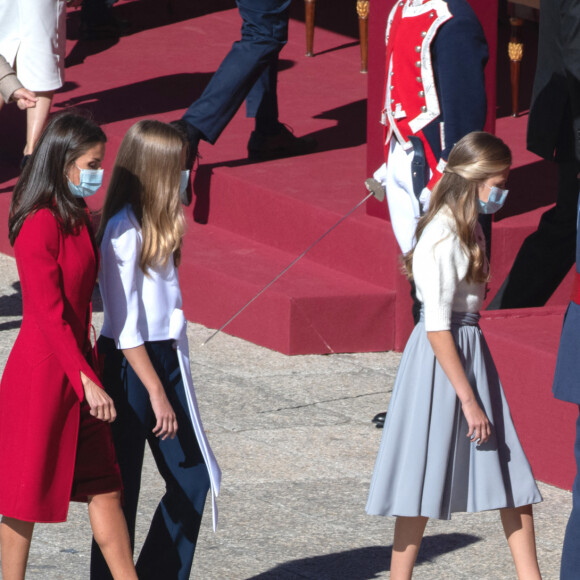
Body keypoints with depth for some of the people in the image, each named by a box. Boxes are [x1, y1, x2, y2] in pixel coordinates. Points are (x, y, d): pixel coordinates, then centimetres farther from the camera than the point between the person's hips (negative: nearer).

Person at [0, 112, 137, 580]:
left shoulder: (77, 216, 9)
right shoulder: (40, 225, -20)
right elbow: (49, 315, -22)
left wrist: (87, 370, 17)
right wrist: (86, 380, -24)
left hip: (74, 366, 9)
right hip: (41, 371, -9)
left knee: (103, 484, 9)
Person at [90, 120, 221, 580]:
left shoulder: (158, 224, 11)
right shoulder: (124, 230, -16)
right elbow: (125, 326, -19)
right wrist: (157, 392, -19)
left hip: (165, 359, 9)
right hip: (130, 368, -9)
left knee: (192, 478, 9)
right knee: (120, 489, 1)